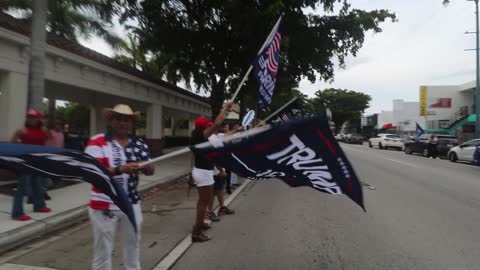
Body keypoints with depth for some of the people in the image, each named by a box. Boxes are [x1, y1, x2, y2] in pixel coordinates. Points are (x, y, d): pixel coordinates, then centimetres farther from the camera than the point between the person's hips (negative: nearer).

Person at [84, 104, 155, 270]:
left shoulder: (139, 144, 5)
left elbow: (150, 170, 0)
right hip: (104, 206, -4)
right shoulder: (97, 142, -9)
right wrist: (120, 169, -34)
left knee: (133, 246, 19)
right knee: (103, 251, 8)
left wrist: (144, 167, -24)